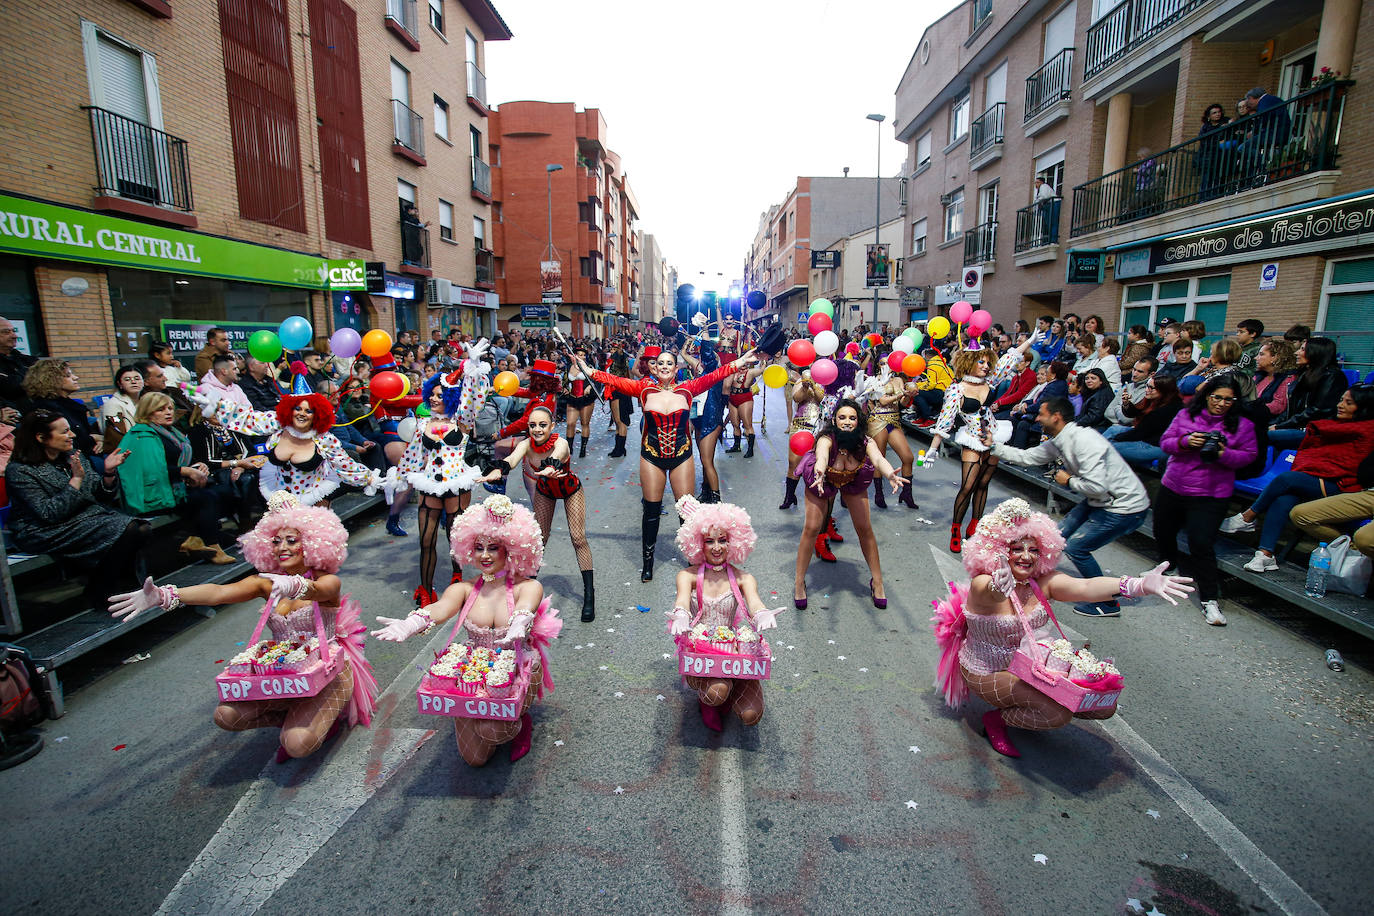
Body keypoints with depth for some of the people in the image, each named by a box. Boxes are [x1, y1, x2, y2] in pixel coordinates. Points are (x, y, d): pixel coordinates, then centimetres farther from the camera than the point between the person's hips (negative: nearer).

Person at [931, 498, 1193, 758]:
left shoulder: (1043, 582, -8)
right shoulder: (982, 585, -24)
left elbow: (1085, 587, -25)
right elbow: (989, 593, -48)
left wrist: (1141, 584, -42)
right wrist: (999, 589, -74)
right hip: (991, 673, -7)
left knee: (1103, 705, 2)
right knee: (1057, 713, -26)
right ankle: (996, 720, 1)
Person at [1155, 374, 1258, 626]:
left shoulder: (1242, 424, 0)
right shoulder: (1186, 415, 3)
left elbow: (1249, 455, 1)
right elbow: (1165, 442, 2)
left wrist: (1224, 454, -18)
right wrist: (1185, 442, -18)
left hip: (1210, 496, -3)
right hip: (1172, 488, 3)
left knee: (1201, 544, -12)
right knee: (1162, 532, 20)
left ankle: (1209, 599, -1)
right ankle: (1168, 566, 51)